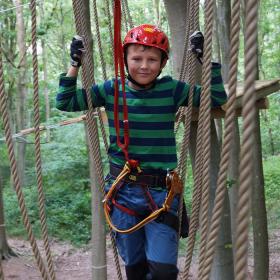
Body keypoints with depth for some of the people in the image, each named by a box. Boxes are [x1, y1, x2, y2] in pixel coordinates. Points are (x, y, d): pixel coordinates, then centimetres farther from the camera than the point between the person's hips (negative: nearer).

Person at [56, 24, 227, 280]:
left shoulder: (171, 89, -4)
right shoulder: (111, 89, 0)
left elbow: (217, 98, -1)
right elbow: (65, 102, 6)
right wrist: (74, 66, -3)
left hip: (161, 192, -1)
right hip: (122, 191, 2)